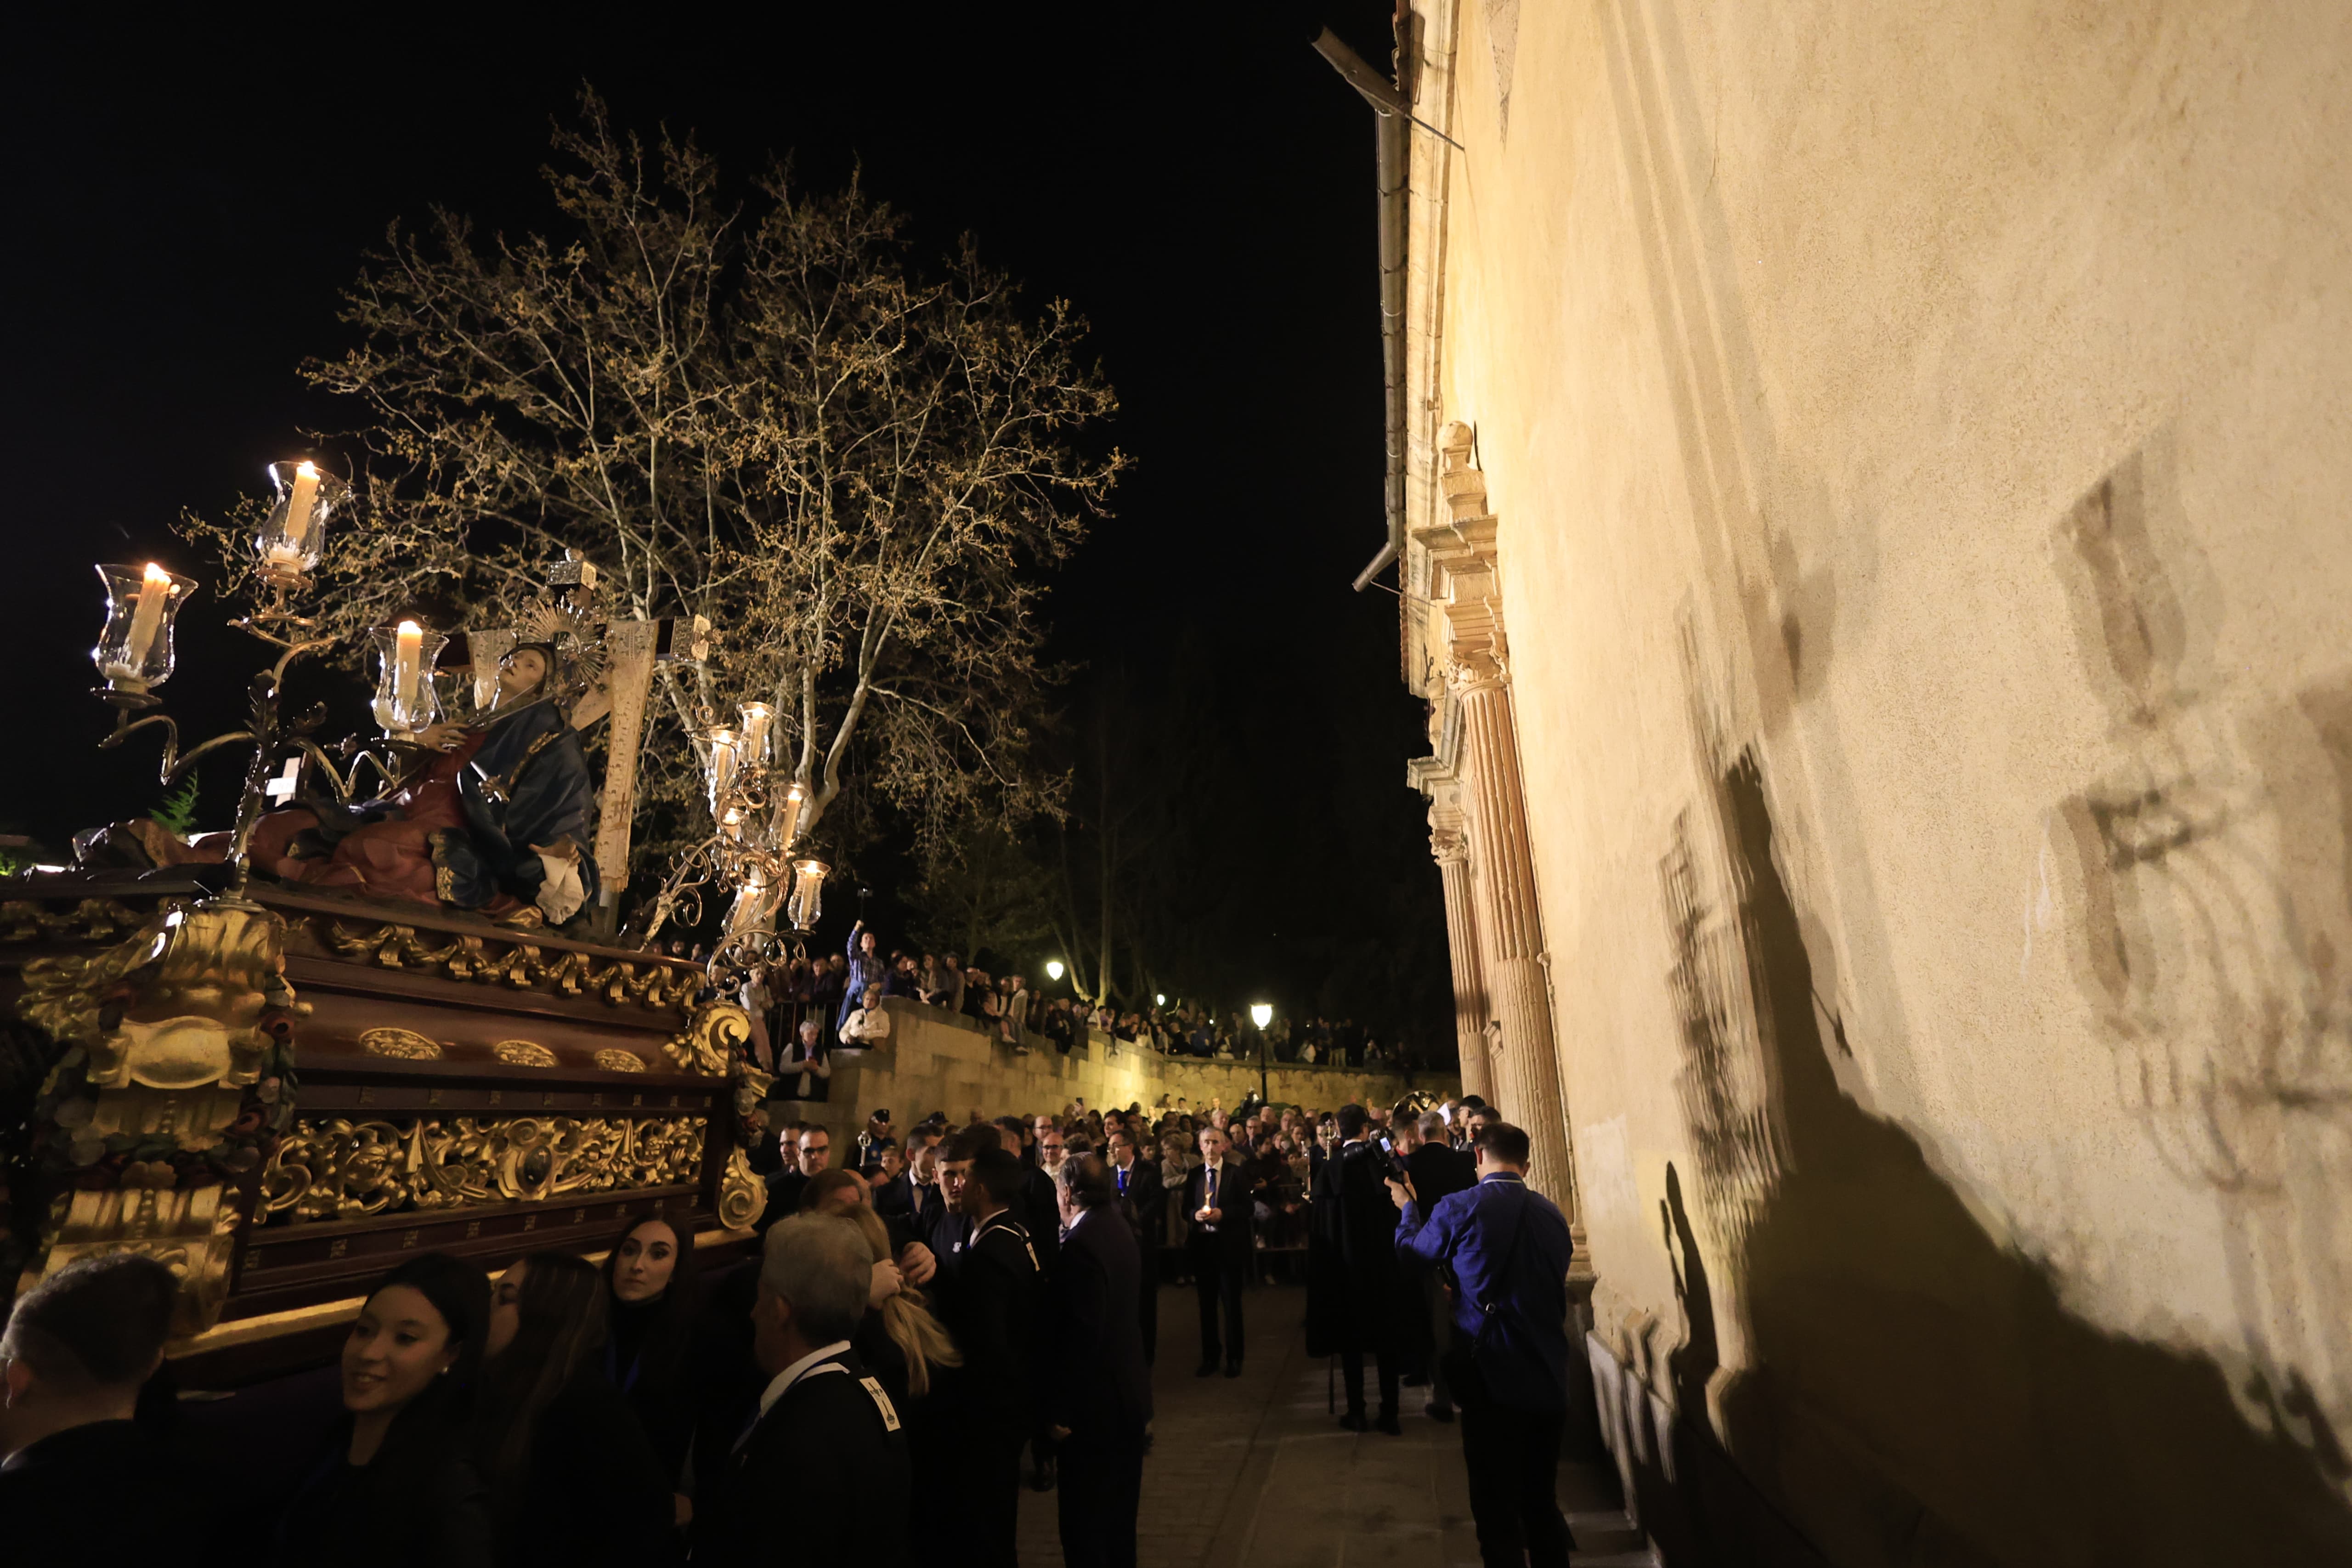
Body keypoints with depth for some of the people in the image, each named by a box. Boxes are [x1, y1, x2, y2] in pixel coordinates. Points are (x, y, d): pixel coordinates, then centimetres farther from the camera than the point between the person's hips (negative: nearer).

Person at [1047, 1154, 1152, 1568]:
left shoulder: (1081, 1244, -25)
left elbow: (1082, 1334, -26)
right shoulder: (1118, 1227, 5)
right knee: (1117, 1511, 23)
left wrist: (1059, 1409, -18)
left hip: (1097, 1399, -10)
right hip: (1128, 1389, 10)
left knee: (1085, 1522, 4)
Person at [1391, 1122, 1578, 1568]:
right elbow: (1558, 1289, 14)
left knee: (1497, 1508, 8)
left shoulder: (1460, 1209, -12)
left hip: (1492, 1378, -4)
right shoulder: (1552, 1214, 0)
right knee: (1542, 1502, 19)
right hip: (1550, 1380, 4)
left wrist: (1408, 1207, 25)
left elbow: (1413, 1251, 6)